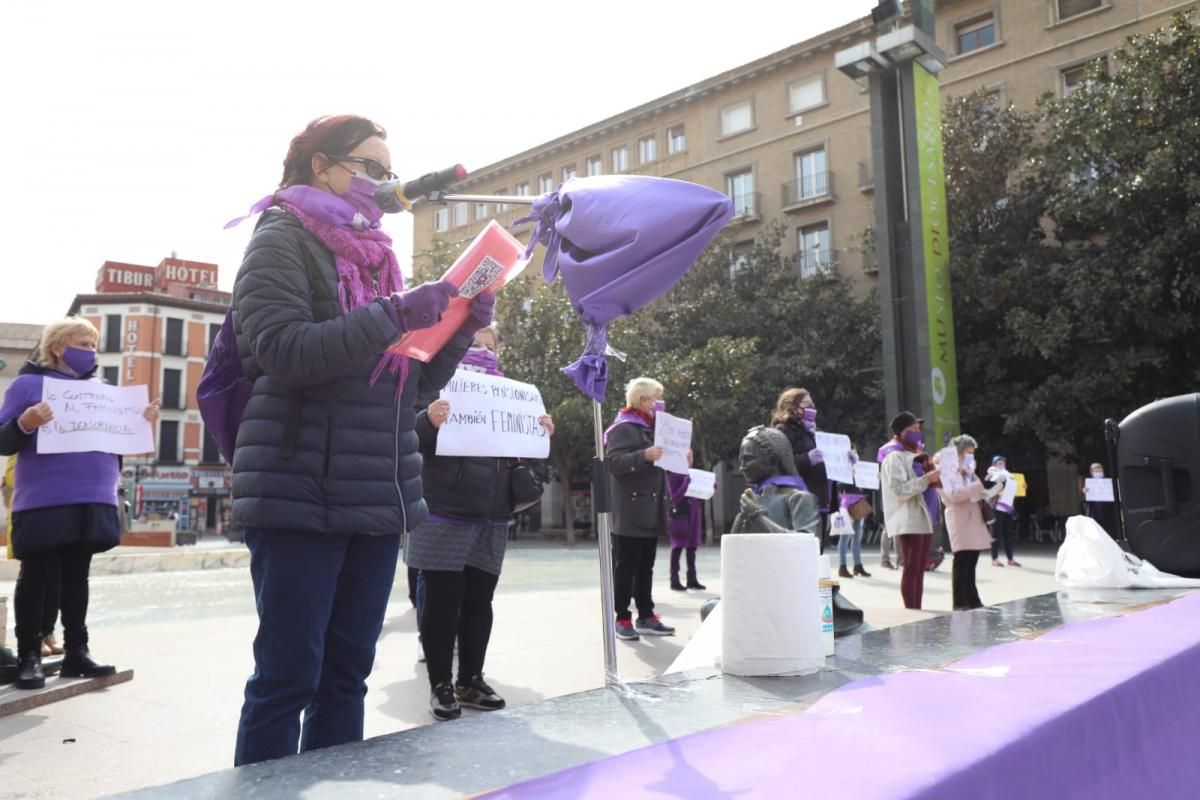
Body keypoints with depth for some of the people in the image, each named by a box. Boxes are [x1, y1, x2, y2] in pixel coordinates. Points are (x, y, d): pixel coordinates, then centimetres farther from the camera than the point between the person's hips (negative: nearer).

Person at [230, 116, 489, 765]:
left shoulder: (378, 257, 19)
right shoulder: (284, 238, 1)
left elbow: (413, 388, 16)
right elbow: (280, 350, -16)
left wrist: (461, 329, 1)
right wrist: (392, 315, -21)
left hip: (379, 498, 7)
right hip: (302, 495, -6)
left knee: (346, 675, 11)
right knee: (287, 679, -2)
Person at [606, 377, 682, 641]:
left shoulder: (652, 427, 21)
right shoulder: (624, 427, -9)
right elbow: (613, 462, -21)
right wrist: (644, 456, -32)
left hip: (651, 509, 9)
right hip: (630, 510, -9)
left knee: (646, 567, 12)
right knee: (625, 566, -3)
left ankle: (646, 617, 18)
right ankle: (622, 619, 3)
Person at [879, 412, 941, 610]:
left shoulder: (913, 455, 21)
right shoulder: (895, 457, -9)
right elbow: (900, 490, -19)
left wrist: (934, 479, 9)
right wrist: (927, 479, -21)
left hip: (924, 519, 9)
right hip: (909, 522, -9)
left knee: (920, 569, 8)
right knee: (911, 569, -8)